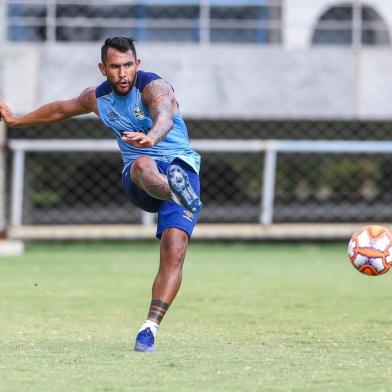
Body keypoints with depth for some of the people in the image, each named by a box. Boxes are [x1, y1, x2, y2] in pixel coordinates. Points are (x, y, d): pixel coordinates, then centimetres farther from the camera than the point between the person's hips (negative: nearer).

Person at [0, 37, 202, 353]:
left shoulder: (154, 87, -13)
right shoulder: (97, 98, 7)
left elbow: (164, 116, -37)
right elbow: (61, 109, 29)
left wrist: (151, 137, -62)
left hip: (182, 167, -3)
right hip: (137, 182, 3)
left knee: (174, 251, -23)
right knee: (144, 165, -38)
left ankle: (150, 328, -23)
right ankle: (178, 192, -73)